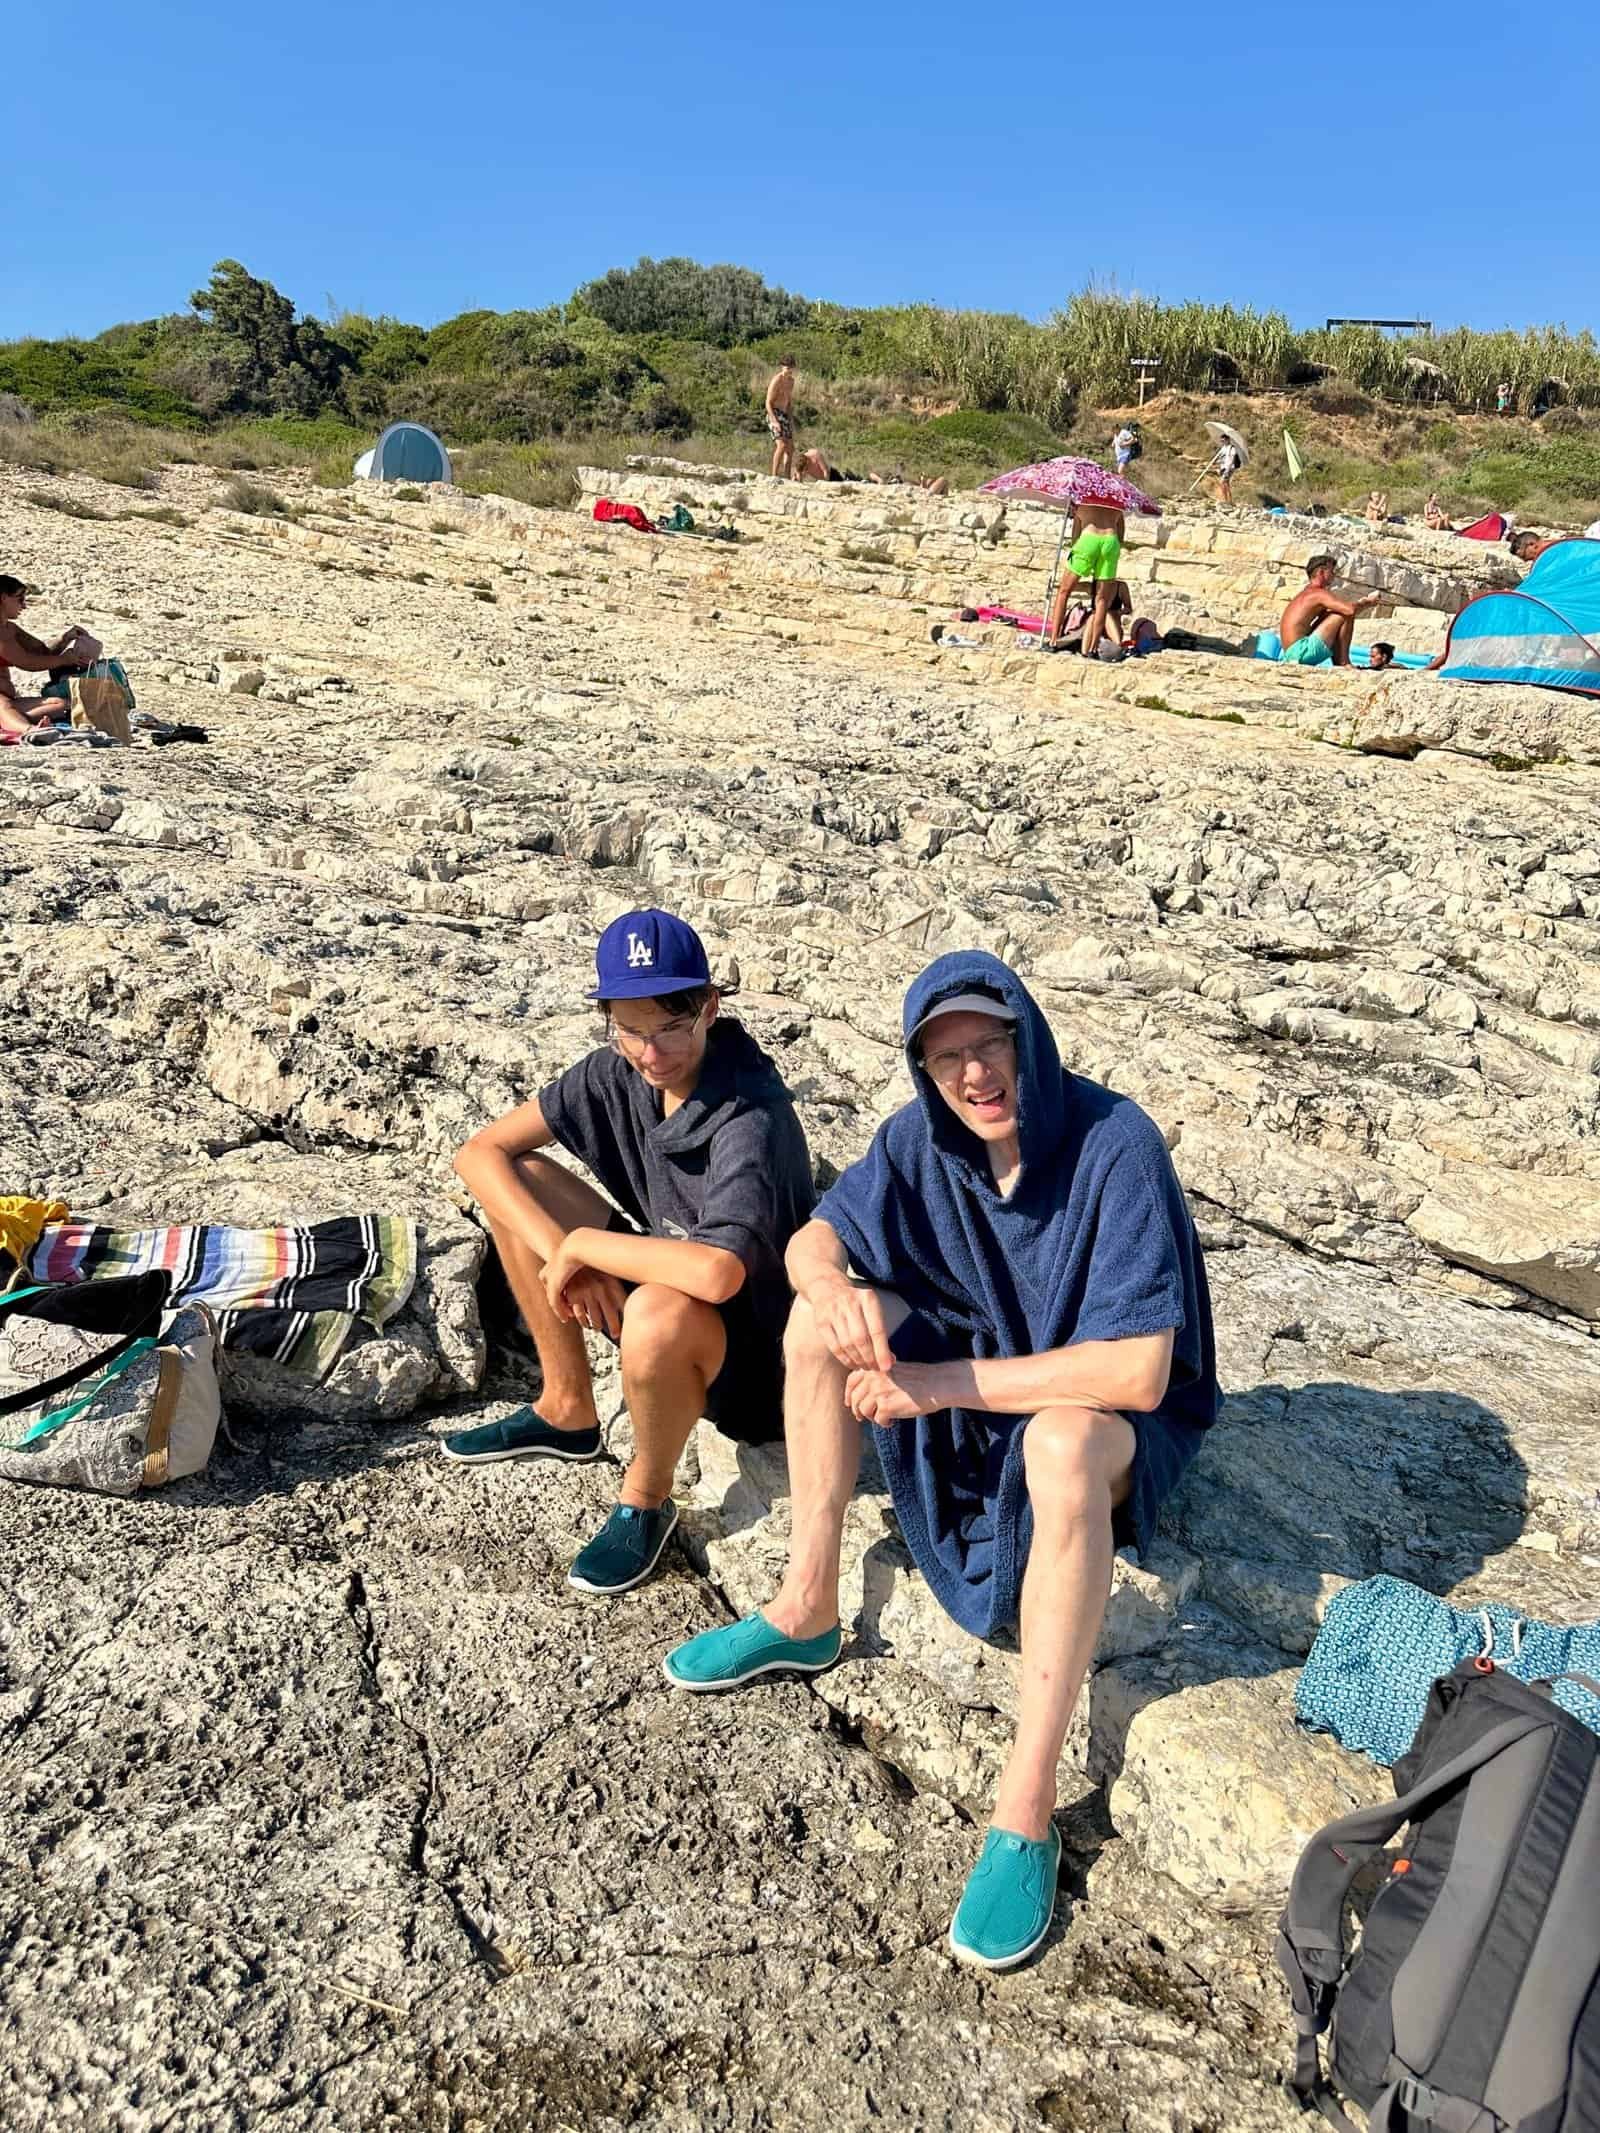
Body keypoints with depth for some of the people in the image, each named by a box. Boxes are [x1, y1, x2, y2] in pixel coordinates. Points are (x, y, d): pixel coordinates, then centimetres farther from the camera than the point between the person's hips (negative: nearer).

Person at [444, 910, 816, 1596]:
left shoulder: (751, 1117, -31)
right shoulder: (615, 1074, -9)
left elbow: (717, 1273, -47)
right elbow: (480, 1153, -6)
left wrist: (581, 1244, -30)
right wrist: (560, 1253, -21)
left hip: (752, 1368, -7)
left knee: (658, 1309, -40)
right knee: (519, 1180, -1)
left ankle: (647, 1500, -8)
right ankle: (567, 1413, 12)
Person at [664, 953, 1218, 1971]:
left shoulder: (1115, 1144, -29)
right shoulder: (924, 1136, -11)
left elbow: (1137, 1374, -34)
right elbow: (813, 1240, -4)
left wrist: (943, 1383, -31)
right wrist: (838, 1290, -30)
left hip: (1115, 1411, -6)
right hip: (986, 1367, 6)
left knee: (1061, 1444, -40)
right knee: (817, 1320, -11)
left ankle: (1027, 1810, -29)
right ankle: (808, 1611, -1)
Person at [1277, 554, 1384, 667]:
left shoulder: (1307, 593, 21)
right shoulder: (1319, 593, -8)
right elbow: (1351, 609, -19)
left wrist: (1362, 602, 17)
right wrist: (1368, 603, 1)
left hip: (1290, 652, 10)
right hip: (1301, 651, -10)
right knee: (1346, 615, -7)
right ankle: (1344, 662, 0)